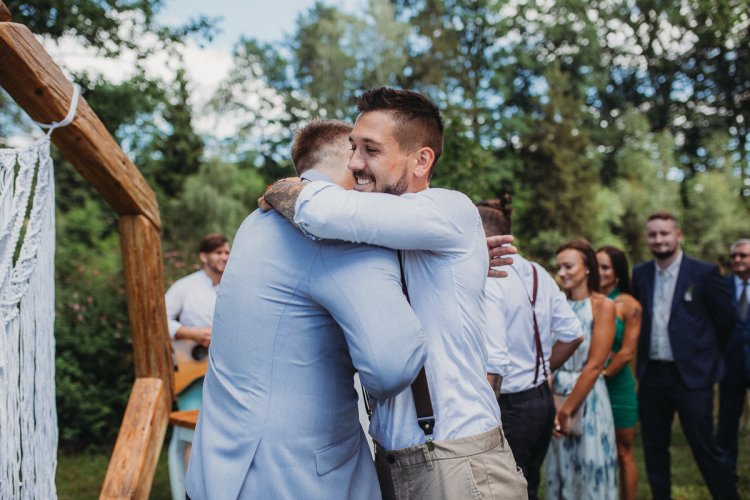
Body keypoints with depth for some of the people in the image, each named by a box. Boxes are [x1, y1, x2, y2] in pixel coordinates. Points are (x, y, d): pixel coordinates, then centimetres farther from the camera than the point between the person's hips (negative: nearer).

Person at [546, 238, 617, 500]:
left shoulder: (602, 305, -8)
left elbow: (595, 365, -13)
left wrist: (567, 409, -14)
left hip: (587, 398, -4)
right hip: (556, 395, 5)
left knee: (590, 474, 4)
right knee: (560, 473, 12)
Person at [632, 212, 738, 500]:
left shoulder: (704, 273, -7)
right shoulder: (640, 274, 6)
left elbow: (726, 320, 0)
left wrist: (700, 350, 7)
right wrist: (647, 350, 9)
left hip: (692, 375, -4)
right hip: (652, 375, 4)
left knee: (705, 448, -1)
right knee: (654, 449, 12)